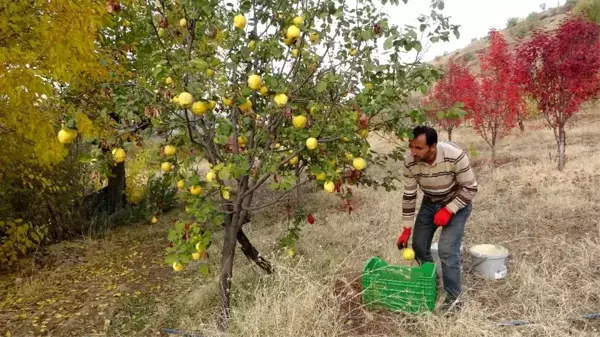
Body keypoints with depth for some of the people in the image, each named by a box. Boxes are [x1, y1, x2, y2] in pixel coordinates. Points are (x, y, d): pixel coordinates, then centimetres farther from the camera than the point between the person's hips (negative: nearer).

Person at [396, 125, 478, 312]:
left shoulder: (455, 156, -34)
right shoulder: (410, 162, -23)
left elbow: (470, 189, -20)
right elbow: (409, 196, -11)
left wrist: (448, 211, -26)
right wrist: (406, 229, -9)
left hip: (457, 203, -4)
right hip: (430, 203, 4)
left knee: (447, 250, -15)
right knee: (419, 246, 5)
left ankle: (453, 298, 3)